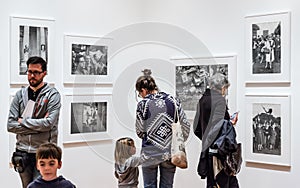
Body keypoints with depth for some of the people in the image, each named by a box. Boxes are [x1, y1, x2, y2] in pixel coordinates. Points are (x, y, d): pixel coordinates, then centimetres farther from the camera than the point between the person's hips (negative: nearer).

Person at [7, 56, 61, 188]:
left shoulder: (53, 94, -3)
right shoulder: (20, 95, 8)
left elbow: (49, 123, -16)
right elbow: (10, 125, -1)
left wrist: (23, 121, -7)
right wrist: (38, 126, -11)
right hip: (22, 152, 4)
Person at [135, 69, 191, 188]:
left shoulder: (143, 104, -9)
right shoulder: (173, 101, 0)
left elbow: (140, 131, -1)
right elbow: (185, 126, 3)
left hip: (150, 154, -3)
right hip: (170, 154, 3)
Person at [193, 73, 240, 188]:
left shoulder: (202, 100, 10)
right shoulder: (220, 100, -12)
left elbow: (196, 128, 13)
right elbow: (217, 125, -21)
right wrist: (231, 122, -6)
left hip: (207, 149, 7)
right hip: (218, 148, -7)